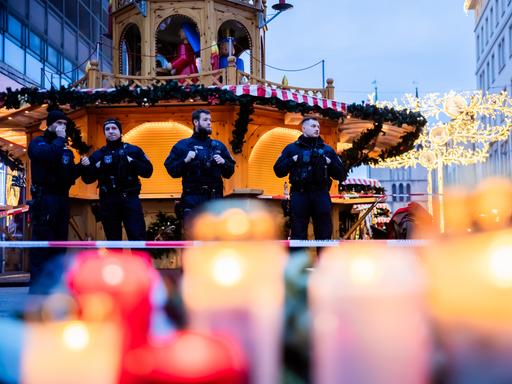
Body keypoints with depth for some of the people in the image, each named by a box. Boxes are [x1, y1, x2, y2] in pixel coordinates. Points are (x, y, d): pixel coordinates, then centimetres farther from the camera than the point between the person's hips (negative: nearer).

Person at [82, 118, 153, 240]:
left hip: (130, 199, -2)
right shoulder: (98, 155, 10)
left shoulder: (133, 150, 6)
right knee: (113, 240, 8)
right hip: (108, 202, 2)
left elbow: (148, 171, 2)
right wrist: (97, 167, -12)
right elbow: (87, 179, 7)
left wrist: (132, 162, -13)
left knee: (138, 238, -7)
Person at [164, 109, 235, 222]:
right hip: (192, 198, -3)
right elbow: (171, 170, -1)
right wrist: (185, 161, -16)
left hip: (215, 198, 3)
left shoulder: (218, 146, 14)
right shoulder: (182, 145, 5)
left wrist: (224, 163, -4)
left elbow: (229, 172, 15)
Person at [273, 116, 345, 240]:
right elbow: (278, 170, 5)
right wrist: (294, 160, -7)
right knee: (298, 236, -2)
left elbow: (340, 174, 14)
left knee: (324, 236, 0)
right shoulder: (292, 148, 12)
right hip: (299, 194, -1)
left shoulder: (327, 149, 17)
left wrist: (329, 162, -3)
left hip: (321, 195, 2)